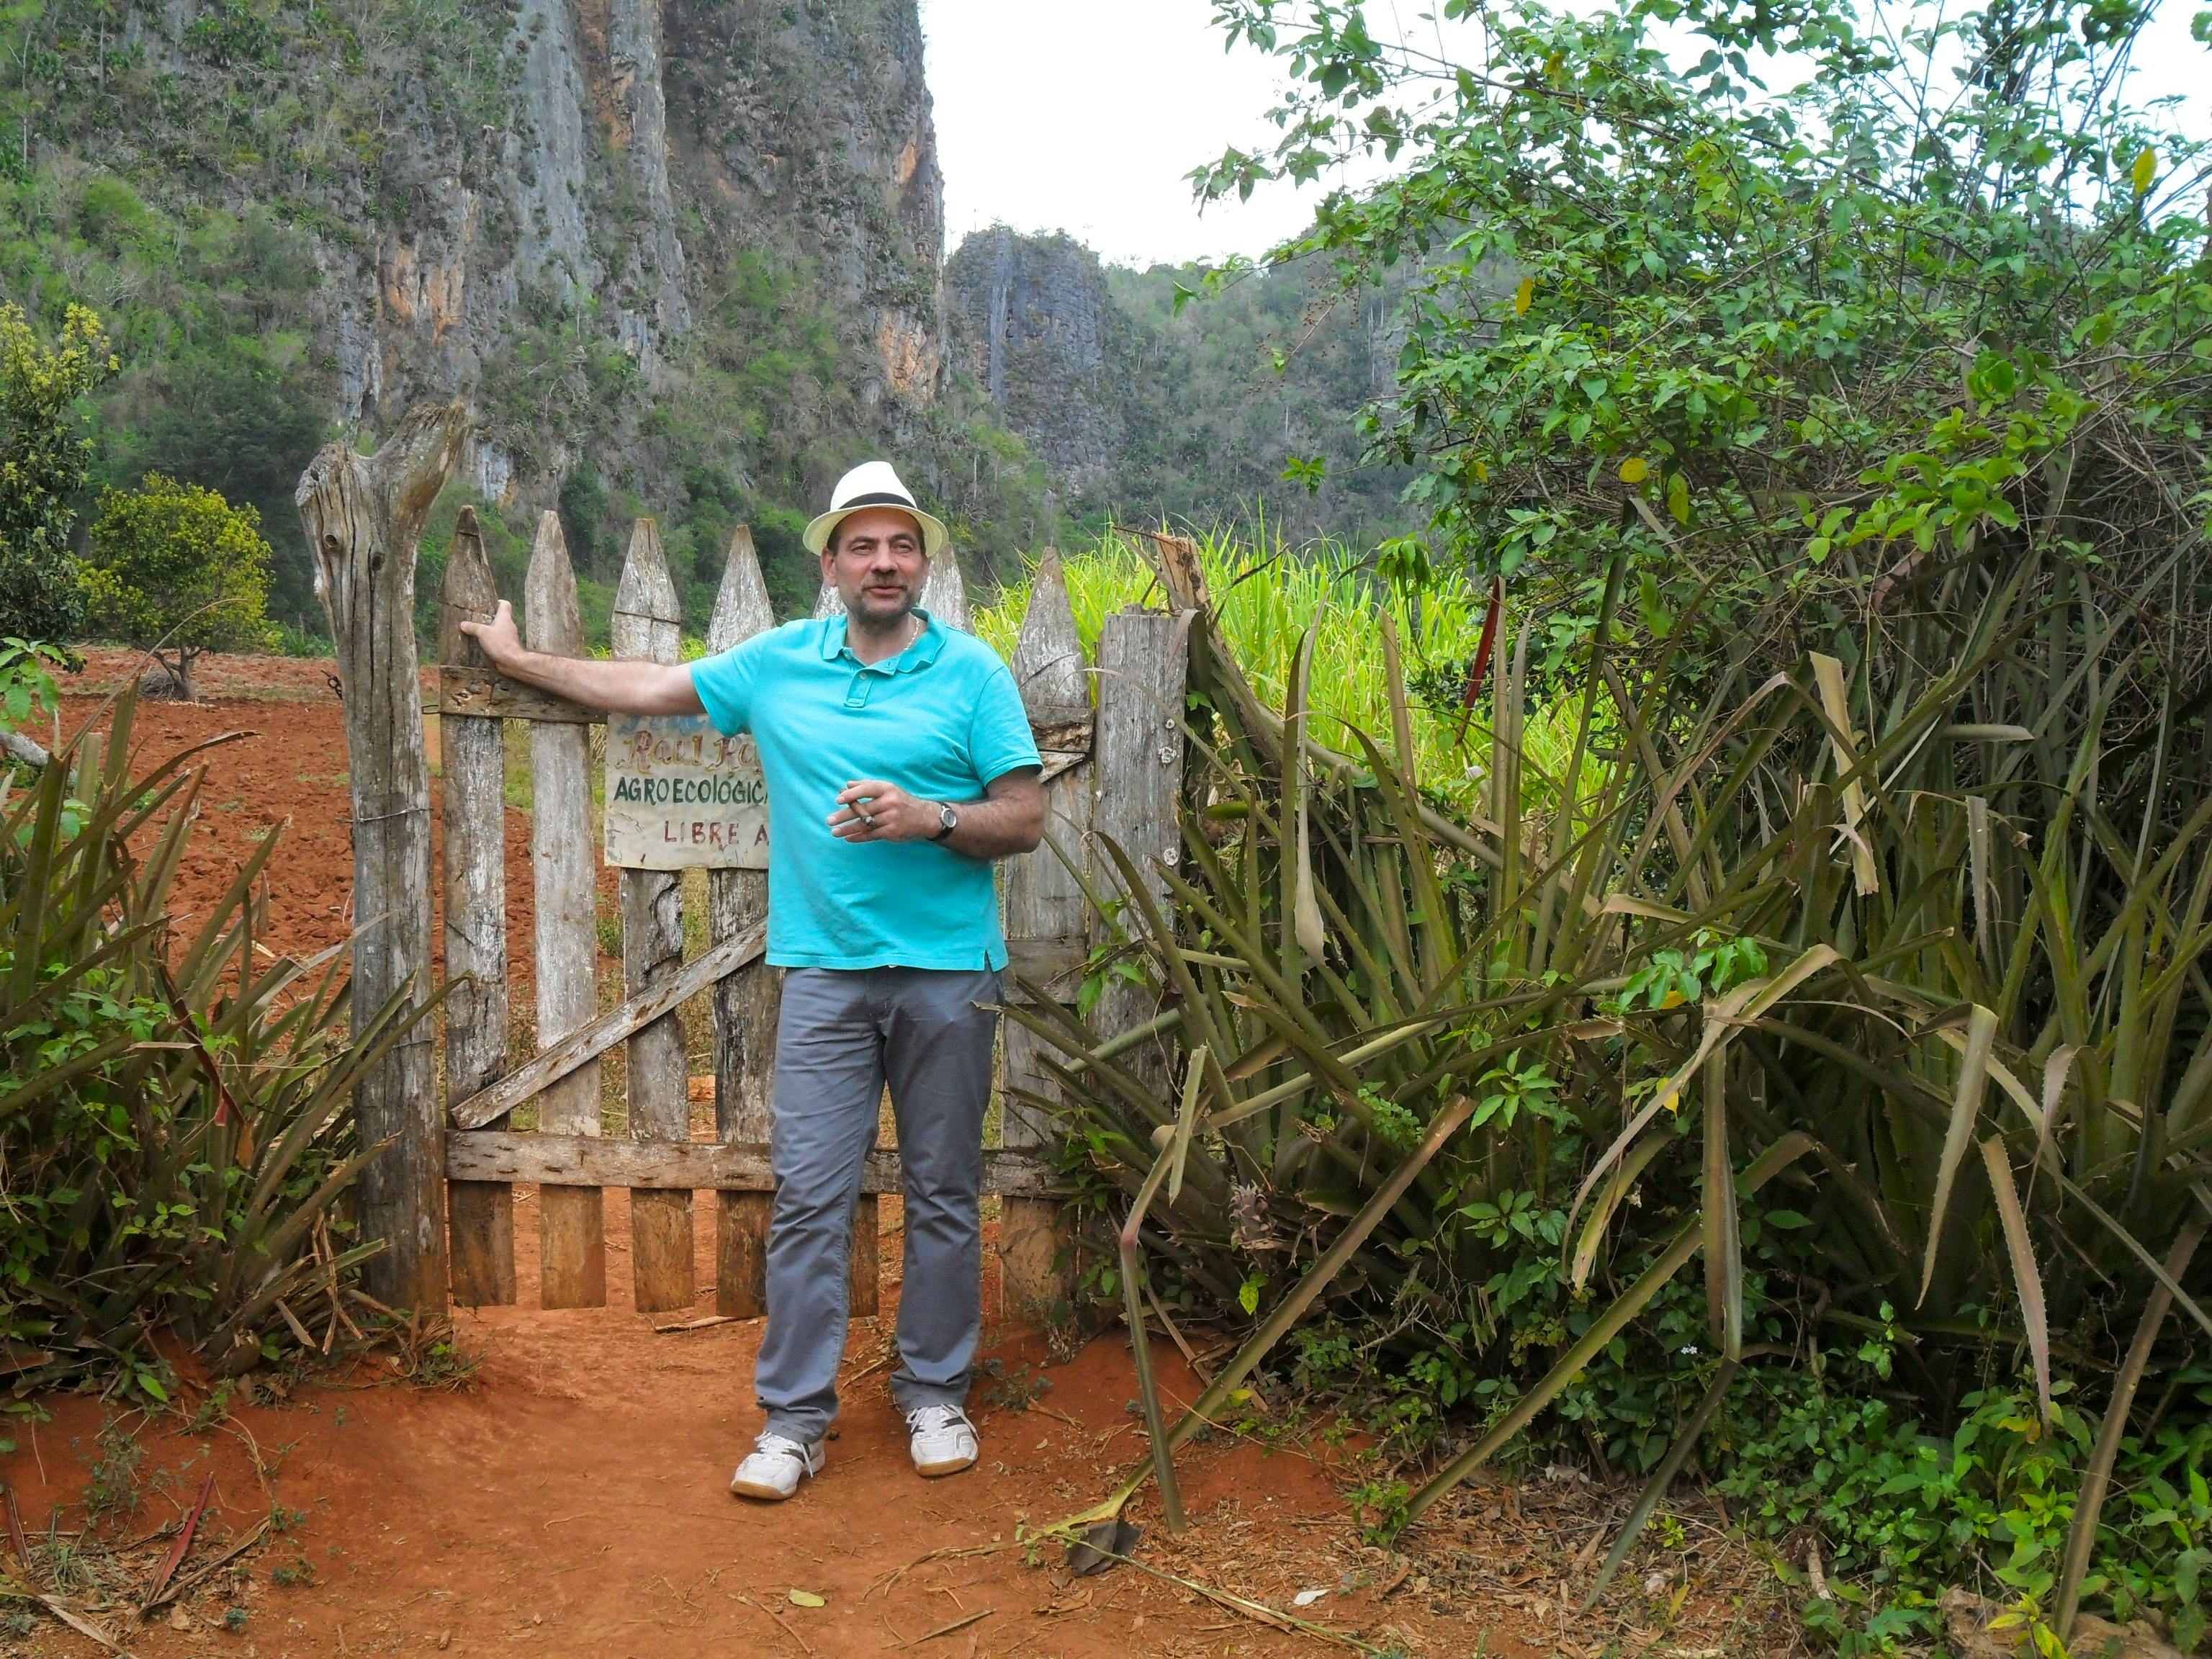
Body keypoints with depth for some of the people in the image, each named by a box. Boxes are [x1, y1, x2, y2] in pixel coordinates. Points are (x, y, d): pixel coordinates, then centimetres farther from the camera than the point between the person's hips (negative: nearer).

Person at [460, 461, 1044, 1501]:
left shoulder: (972, 670, 0)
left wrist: (928, 818, -18)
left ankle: (935, 1394, 24)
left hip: (948, 972, -1)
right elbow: (646, 687, 20)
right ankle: (794, 1416, 10)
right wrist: (518, 659, 26)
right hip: (826, 968, 1)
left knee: (944, 1193, 8)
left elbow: (1026, 819, -1)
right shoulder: (777, 663, 8)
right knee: (808, 1193, 0)